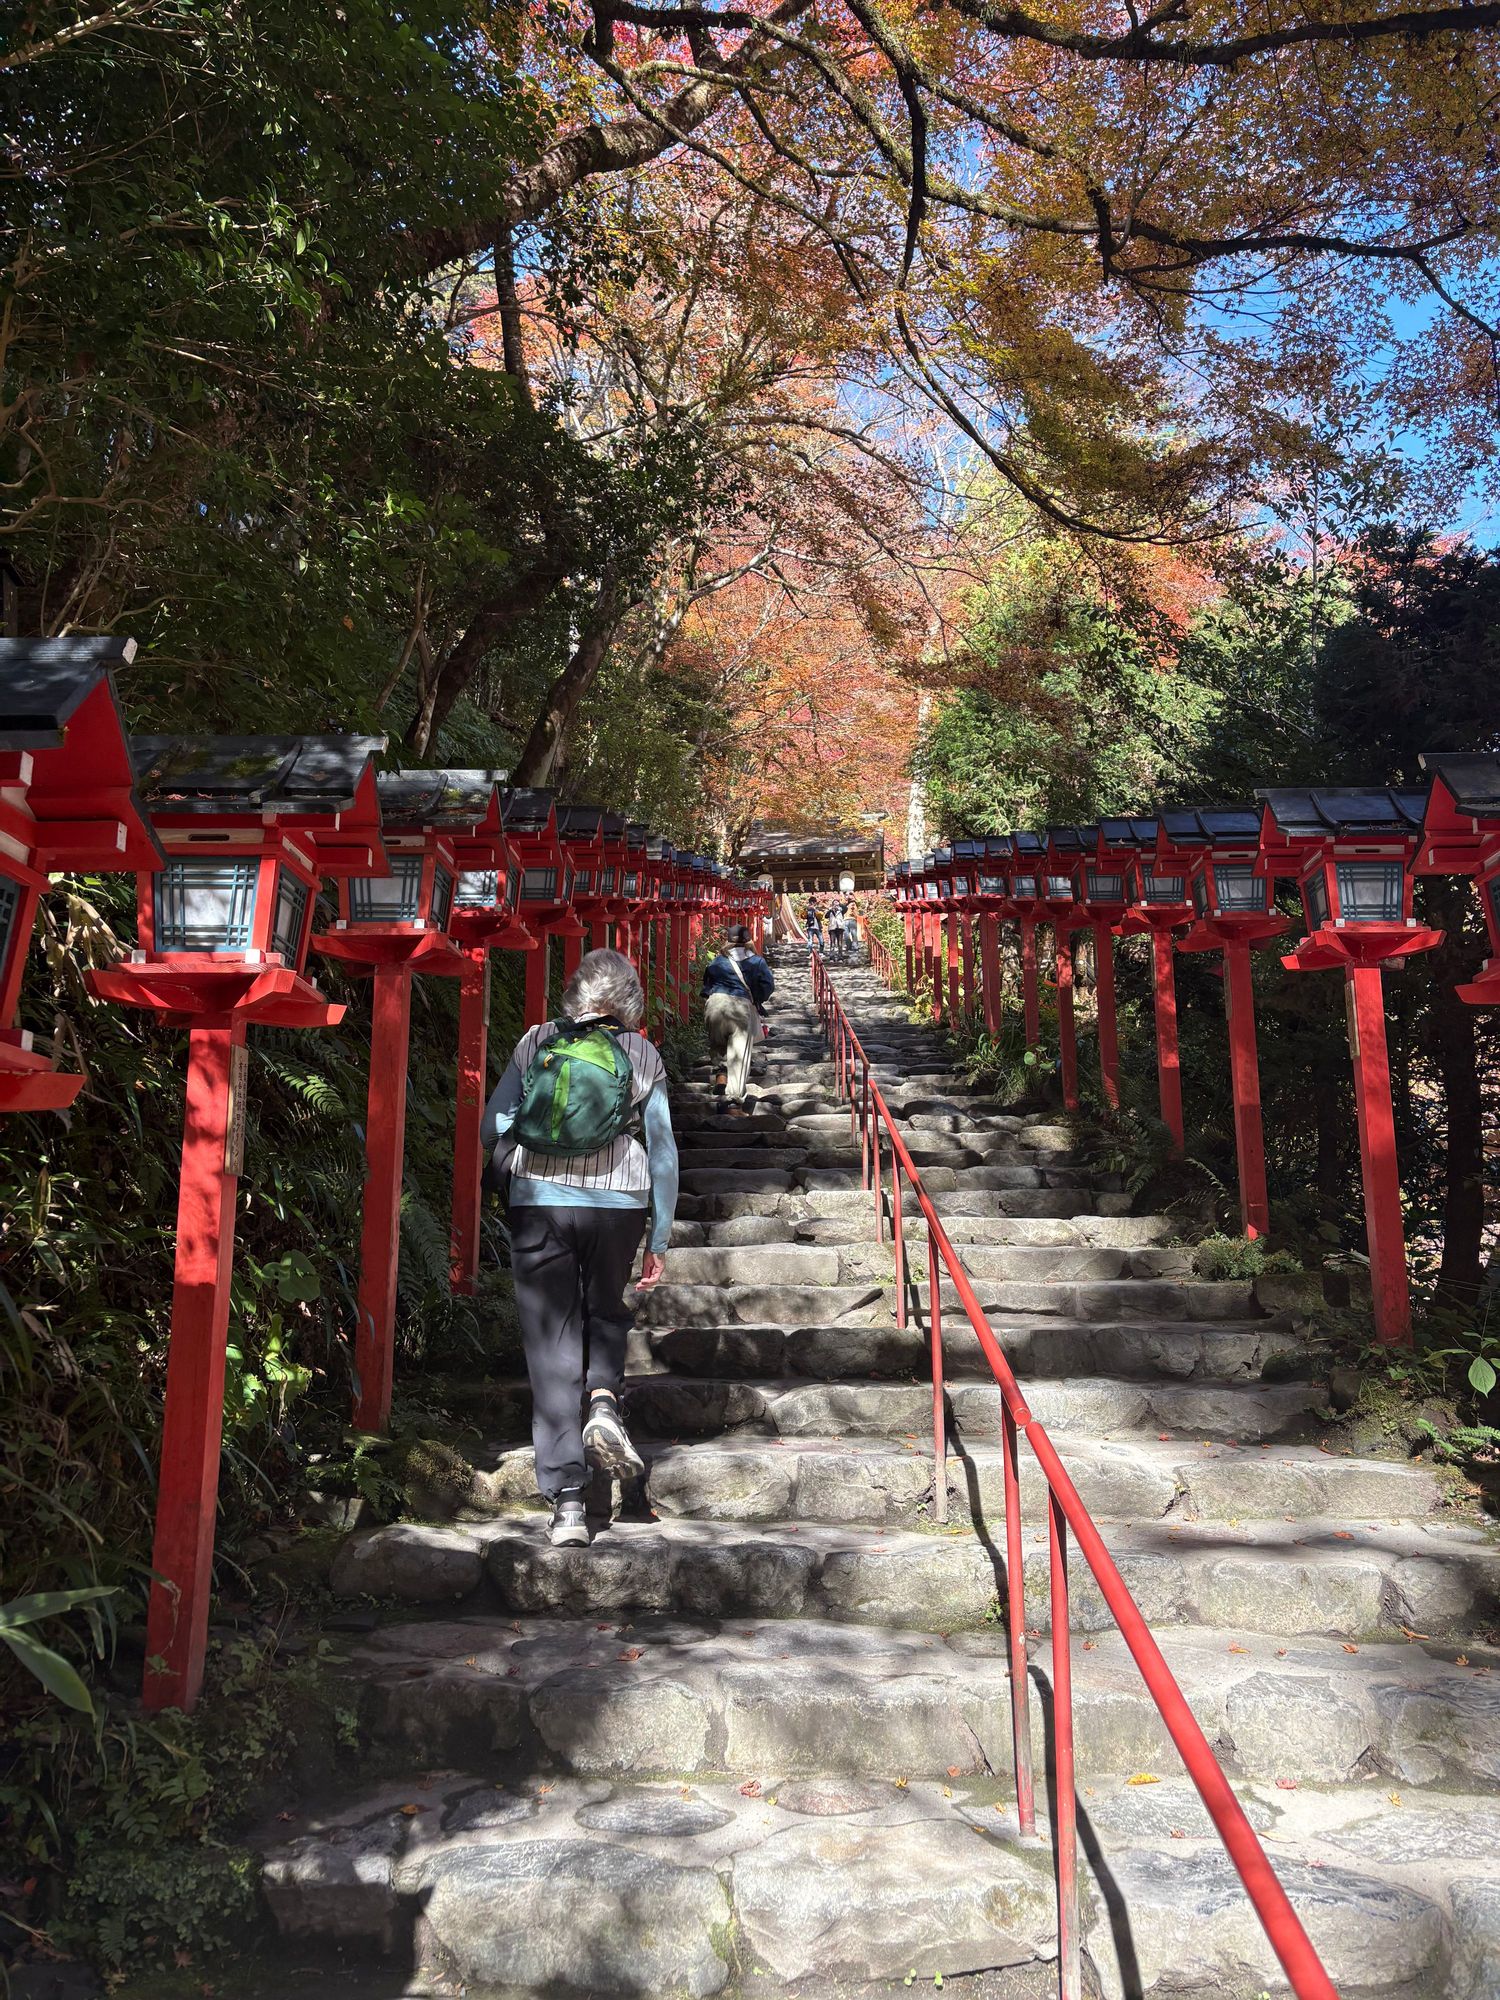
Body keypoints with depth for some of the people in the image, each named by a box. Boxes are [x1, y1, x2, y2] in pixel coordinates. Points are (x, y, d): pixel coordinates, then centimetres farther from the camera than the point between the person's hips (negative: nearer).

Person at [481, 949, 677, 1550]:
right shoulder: (643, 1056, 5)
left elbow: (492, 1127, 5)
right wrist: (660, 1240, 10)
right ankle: (604, 1400, -4)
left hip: (537, 1205, 0)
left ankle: (567, 1503, 1)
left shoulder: (537, 1042, 6)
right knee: (606, 1313, 26)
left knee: (552, 1345, 4)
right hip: (618, 1205, 0)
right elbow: (663, 1153, 3)